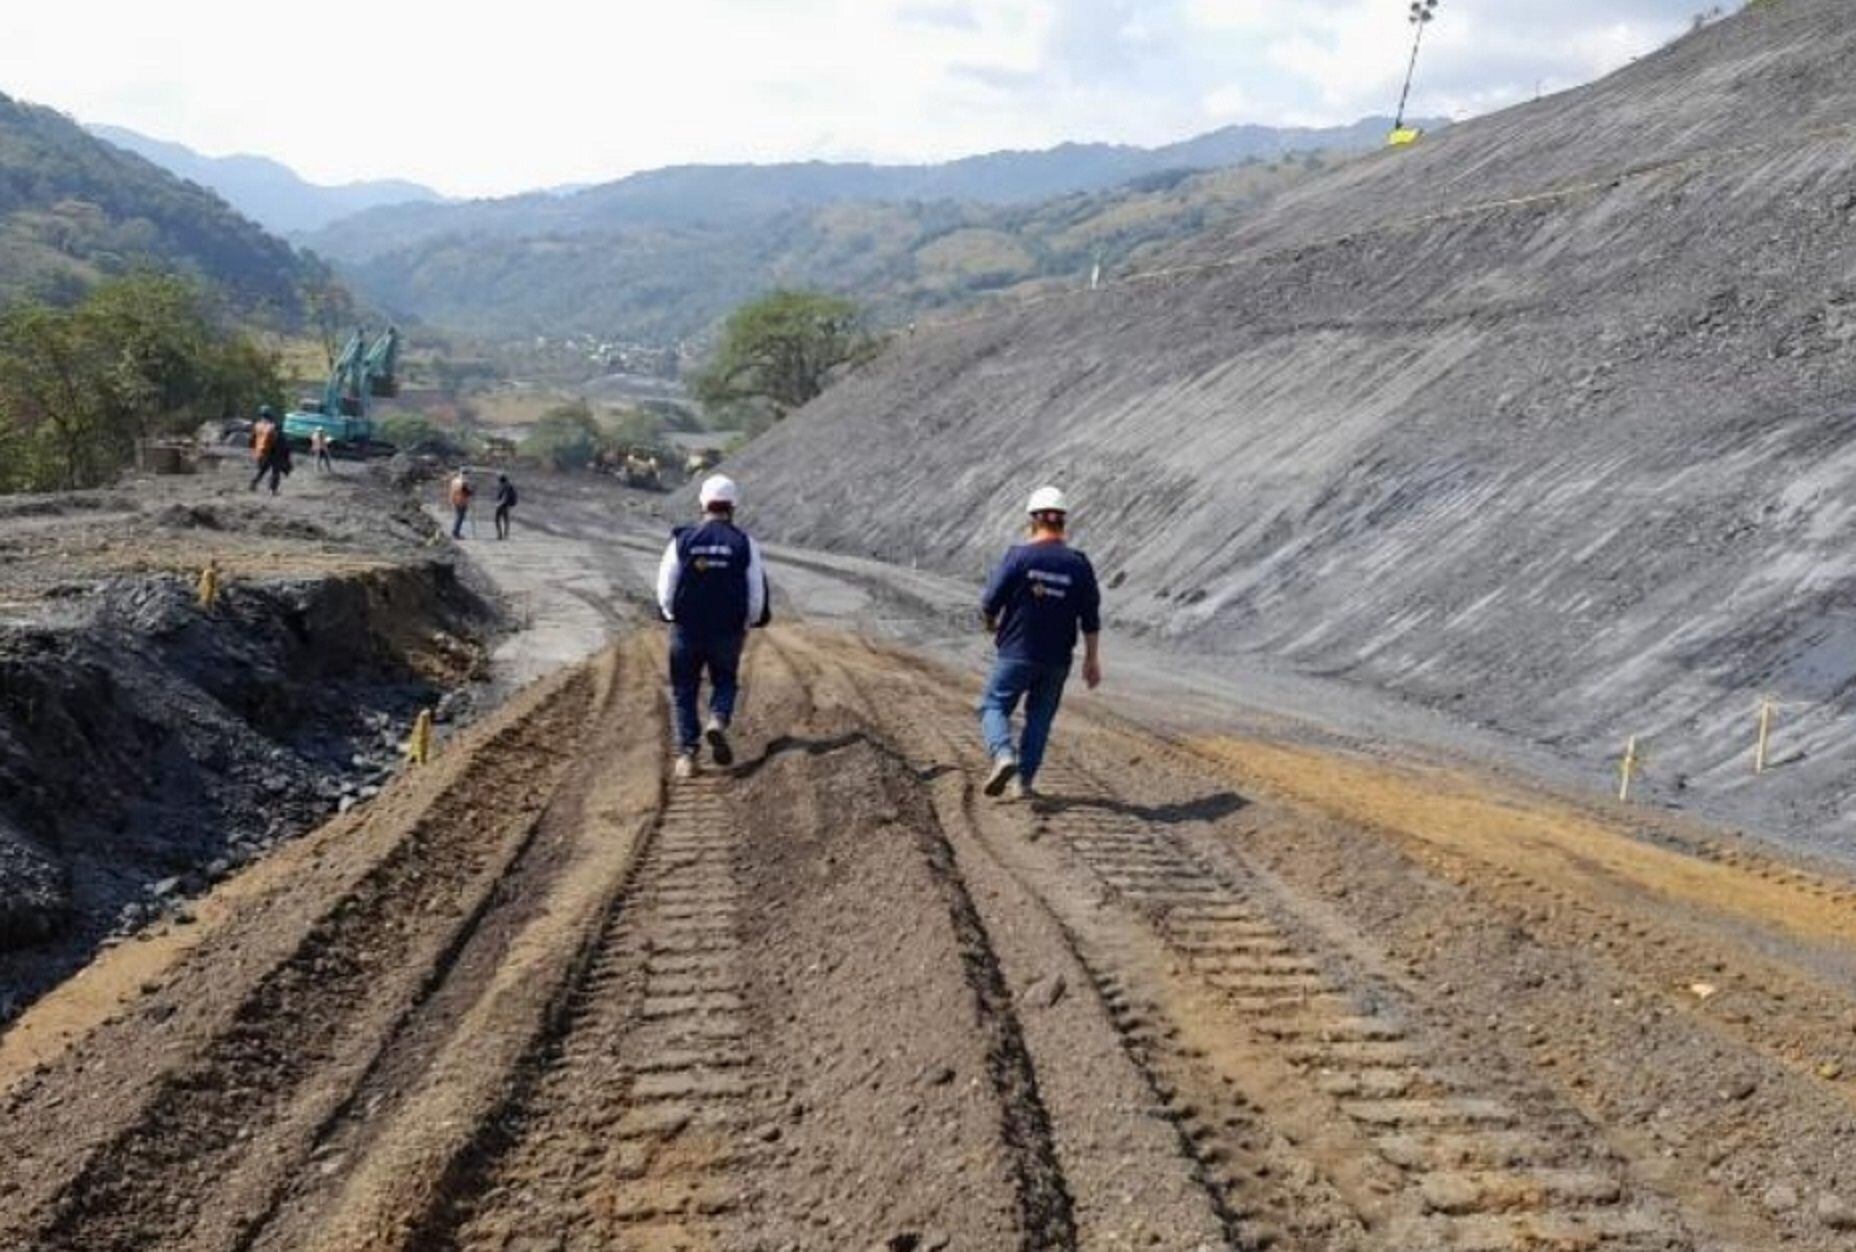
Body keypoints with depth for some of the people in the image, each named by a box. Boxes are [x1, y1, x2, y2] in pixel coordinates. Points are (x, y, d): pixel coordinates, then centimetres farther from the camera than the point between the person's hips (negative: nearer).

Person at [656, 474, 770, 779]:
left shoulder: (682, 539, -4)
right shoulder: (745, 543, -4)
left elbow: (665, 588, -2)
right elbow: (757, 592, -3)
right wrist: (748, 623, 14)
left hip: (686, 629, 0)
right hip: (728, 632, 0)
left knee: (684, 691, 12)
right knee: (725, 682, 21)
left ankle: (687, 754, 6)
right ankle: (718, 722, -8)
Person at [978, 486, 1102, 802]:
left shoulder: (1018, 556, -9)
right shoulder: (1079, 564, -2)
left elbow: (989, 604, -8)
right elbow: (1090, 619, -1)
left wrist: (993, 625, 14)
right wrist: (1092, 659, 8)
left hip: (1017, 653, -3)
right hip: (1057, 659, 3)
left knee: (994, 706, 11)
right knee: (1040, 717, 15)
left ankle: (1004, 755, -14)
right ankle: (1024, 781, 15)